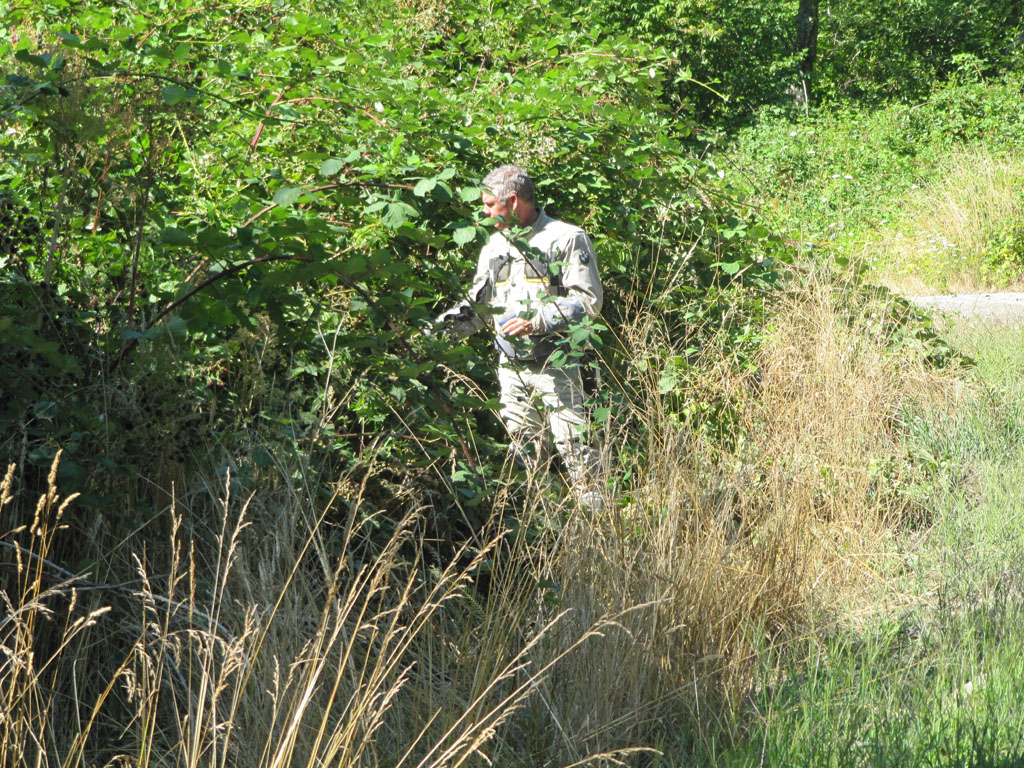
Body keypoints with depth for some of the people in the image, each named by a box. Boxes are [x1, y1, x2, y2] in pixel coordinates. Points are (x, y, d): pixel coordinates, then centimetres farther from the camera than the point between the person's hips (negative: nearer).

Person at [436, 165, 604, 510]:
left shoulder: (566, 239, -5)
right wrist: (450, 323, 2)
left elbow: (588, 300, -9)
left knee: (572, 443, -9)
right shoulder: (495, 244, 16)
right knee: (522, 450, 8)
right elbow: (480, 303, 20)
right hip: (511, 365, 6)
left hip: (554, 363, -6)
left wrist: (538, 321, -18)